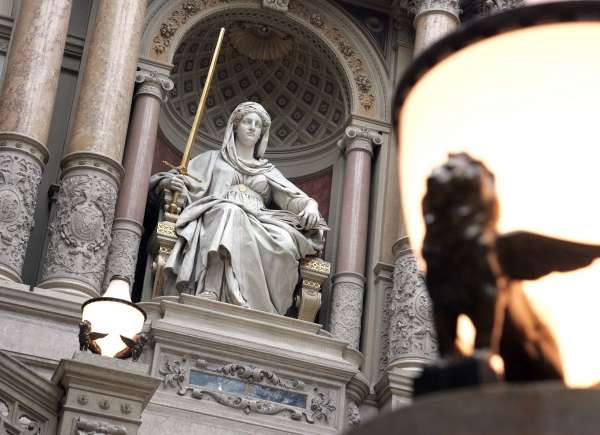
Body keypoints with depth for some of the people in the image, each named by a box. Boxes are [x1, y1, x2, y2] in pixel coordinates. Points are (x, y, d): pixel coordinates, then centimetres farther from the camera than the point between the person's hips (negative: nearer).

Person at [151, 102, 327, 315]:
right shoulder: (213, 159, 28)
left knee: (285, 243, -35)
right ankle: (212, 292, -56)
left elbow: (294, 197, 18)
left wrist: (310, 204, -6)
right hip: (216, 219, -2)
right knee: (229, 212, -41)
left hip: (258, 226, 2)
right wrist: (170, 181, -5)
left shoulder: (268, 171, 32)